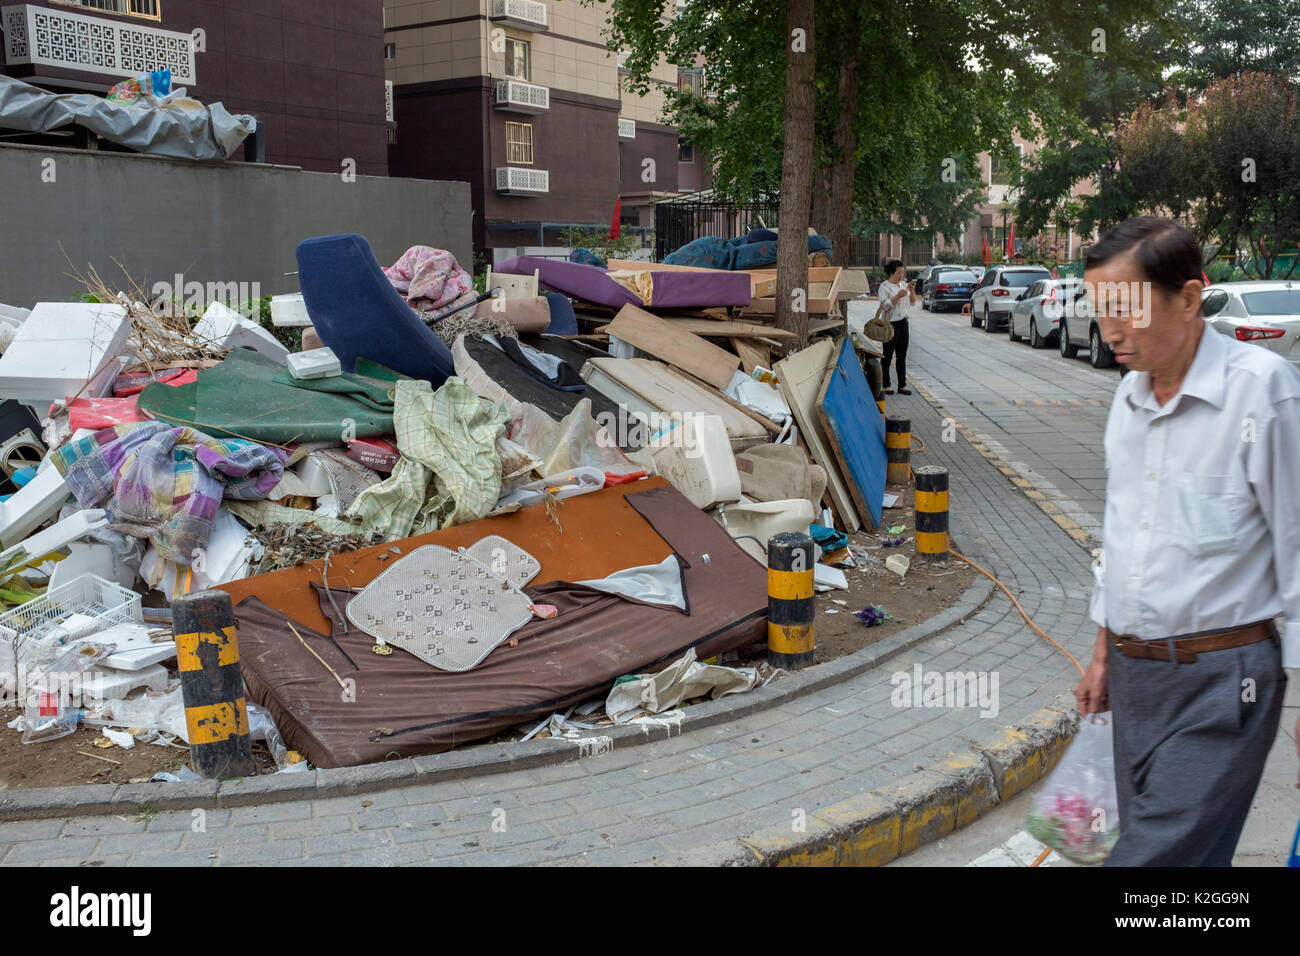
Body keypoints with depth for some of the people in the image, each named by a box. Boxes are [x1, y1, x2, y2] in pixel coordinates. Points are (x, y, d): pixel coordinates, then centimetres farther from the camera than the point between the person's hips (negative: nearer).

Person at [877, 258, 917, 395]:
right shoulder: (884, 286, -7)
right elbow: (885, 305, -15)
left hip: (903, 322, 7)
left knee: (902, 356, 8)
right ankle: (885, 386, 4)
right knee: (887, 356, -2)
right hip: (890, 324, -6)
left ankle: (902, 386, 12)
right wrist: (898, 296, -22)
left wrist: (912, 290, -2)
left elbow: (912, 302, 15)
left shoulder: (903, 284, 12)